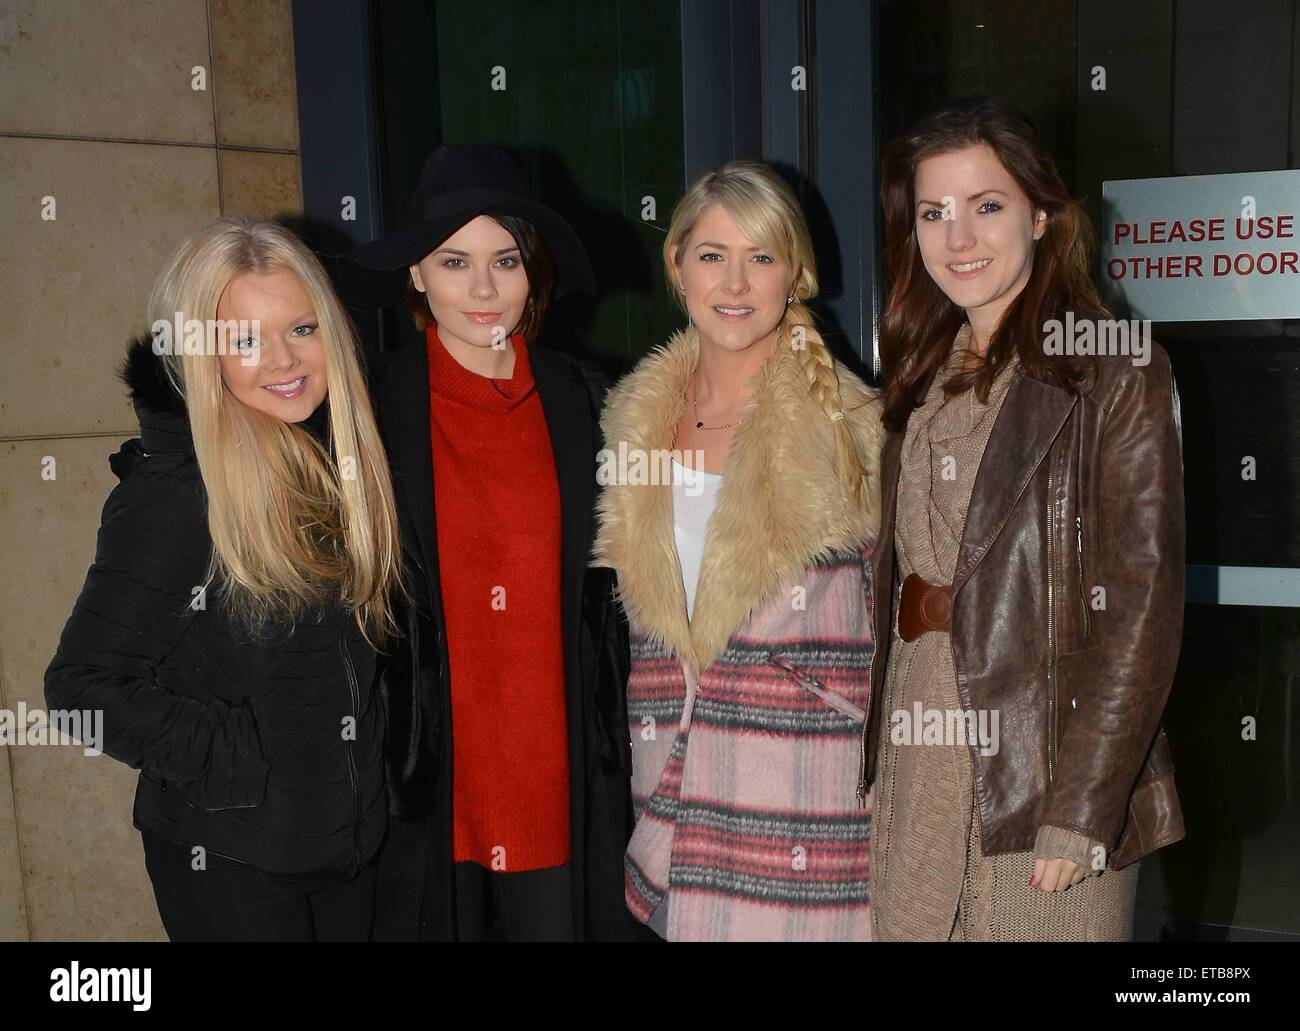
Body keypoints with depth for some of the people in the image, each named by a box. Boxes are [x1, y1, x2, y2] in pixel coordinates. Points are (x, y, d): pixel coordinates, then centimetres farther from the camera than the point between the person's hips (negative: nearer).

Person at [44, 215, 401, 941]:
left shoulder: (341, 460, 0)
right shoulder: (171, 492, -19)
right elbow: (85, 685, -17)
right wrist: (241, 759, -18)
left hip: (350, 831, 6)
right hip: (230, 857, -6)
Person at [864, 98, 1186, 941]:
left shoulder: (1117, 373, -7)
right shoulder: (921, 374, 11)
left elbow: (1141, 610, -12)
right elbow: (891, 575, 11)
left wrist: (1080, 807, -16)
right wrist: (871, 763, 5)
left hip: (1046, 766, -5)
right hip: (913, 771, 5)